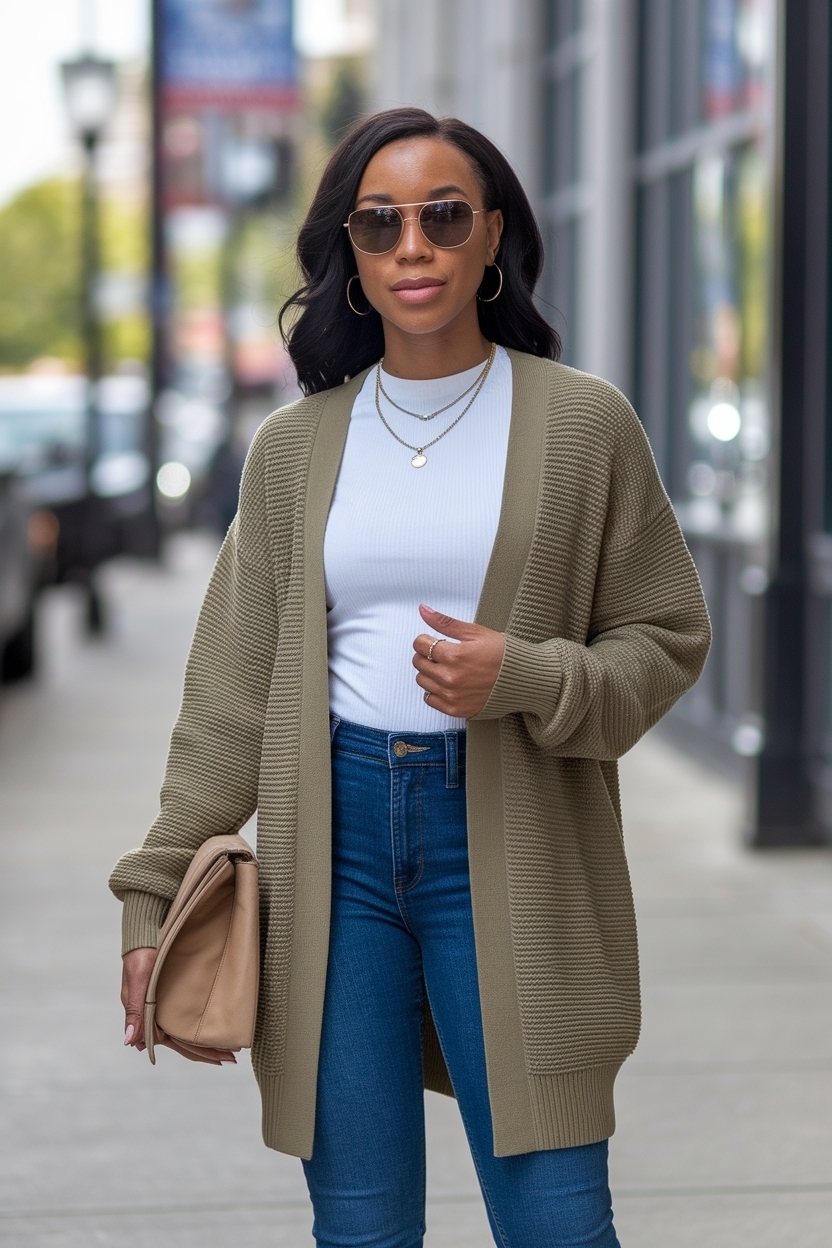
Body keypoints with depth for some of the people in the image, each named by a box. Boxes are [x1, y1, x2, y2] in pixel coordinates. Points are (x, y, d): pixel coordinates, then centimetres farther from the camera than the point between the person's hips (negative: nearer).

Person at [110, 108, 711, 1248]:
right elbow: (232, 687, 9)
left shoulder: (581, 423, 1)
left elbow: (668, 638, 4)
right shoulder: (297, 445, 8)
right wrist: (157, 893, 5)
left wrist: (524, 678, -15)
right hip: (334, 830, 2)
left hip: (509, 847, -2)